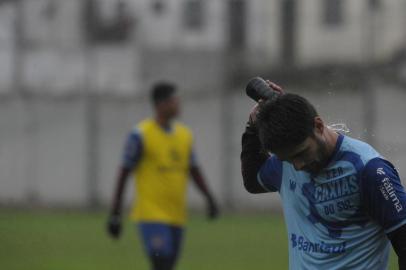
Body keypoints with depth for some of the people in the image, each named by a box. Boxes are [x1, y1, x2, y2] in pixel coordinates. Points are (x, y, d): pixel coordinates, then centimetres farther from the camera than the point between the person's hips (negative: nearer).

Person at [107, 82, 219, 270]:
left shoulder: (184, 135, 11)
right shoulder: (141, 135, -8)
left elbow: (194, 170, 17)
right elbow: (124, 173, -6)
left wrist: (209, 199, 3)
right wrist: (115, 214, -7)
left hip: (176, 217, 7)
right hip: (151, 215, -7)